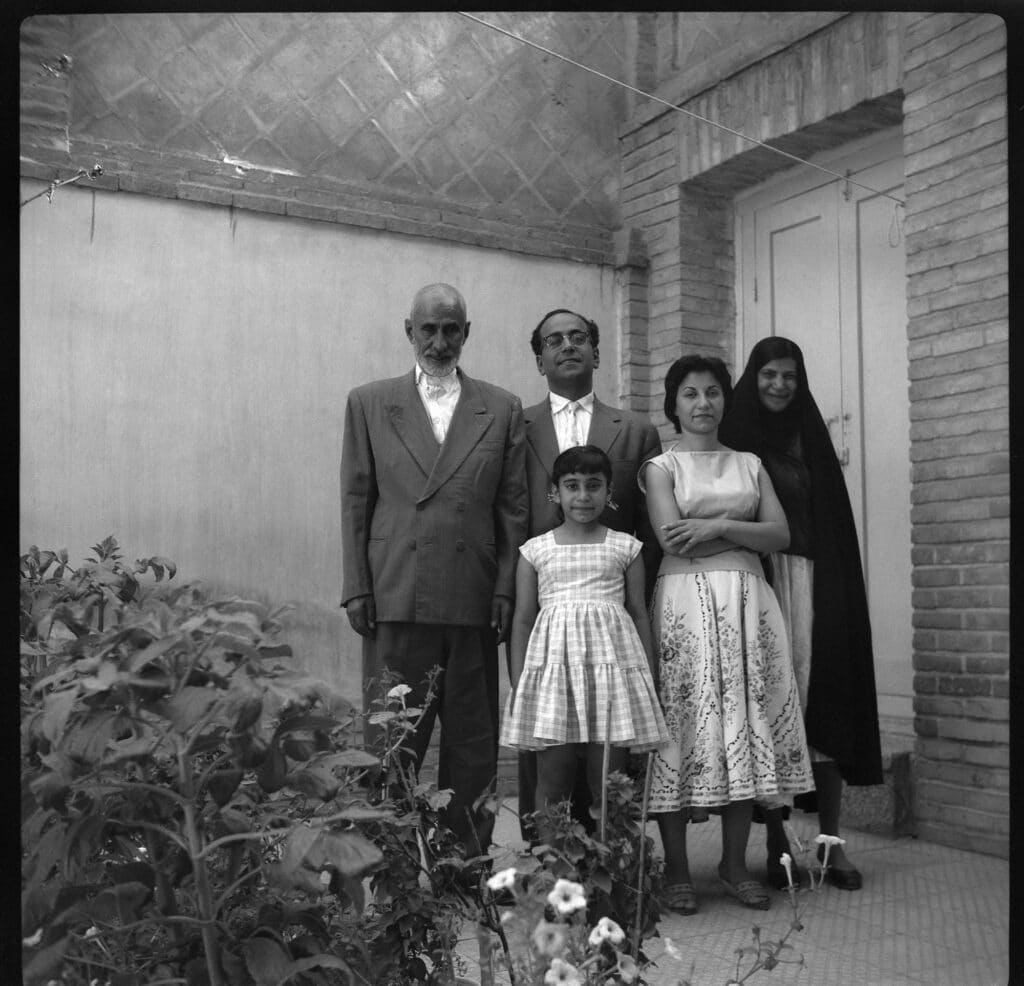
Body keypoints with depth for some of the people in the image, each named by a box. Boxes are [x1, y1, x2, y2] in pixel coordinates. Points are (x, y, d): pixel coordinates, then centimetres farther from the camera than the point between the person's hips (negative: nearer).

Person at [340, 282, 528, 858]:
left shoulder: (502, 410, 9)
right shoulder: (369, 404, 9)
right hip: (395, 597, -1)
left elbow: (513, 507, 7)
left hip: (474, 599, 1)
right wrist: (356, 589, 0)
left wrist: (507, 590, 0)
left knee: (474, 743, 8)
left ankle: (469, 863, 19)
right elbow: (356, 502, 7)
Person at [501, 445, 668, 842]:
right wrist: (518, 684, 3)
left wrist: (649, 678, 6)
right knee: (551, 779, 2)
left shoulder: (625, 548, 9)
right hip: (553, 663, 0)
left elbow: (639, 613, 11)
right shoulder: (535, 550, 8)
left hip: (612, 660, 0)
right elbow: (522, 619, 9)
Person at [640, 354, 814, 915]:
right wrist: (744, 526, -2)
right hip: (685, 602, -3)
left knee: (746, 726, 1)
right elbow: (671, 539, -8)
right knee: (683, 726, -5)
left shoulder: (750, 464, 18)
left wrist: (716, 527, -8)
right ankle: (676, 870, 5)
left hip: (747, 605, 4)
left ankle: (735, 863, 13)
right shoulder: (661, 466, 7)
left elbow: (780, 535, 5)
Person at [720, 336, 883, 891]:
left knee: (823, 703, -2)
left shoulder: (810, 437, 13)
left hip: (814, 584, 2)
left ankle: (831, 844, 5)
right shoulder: (734, 440, 6)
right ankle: (776, 843, 7)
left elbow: (835, 519, 10)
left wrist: (840, 591, 2)